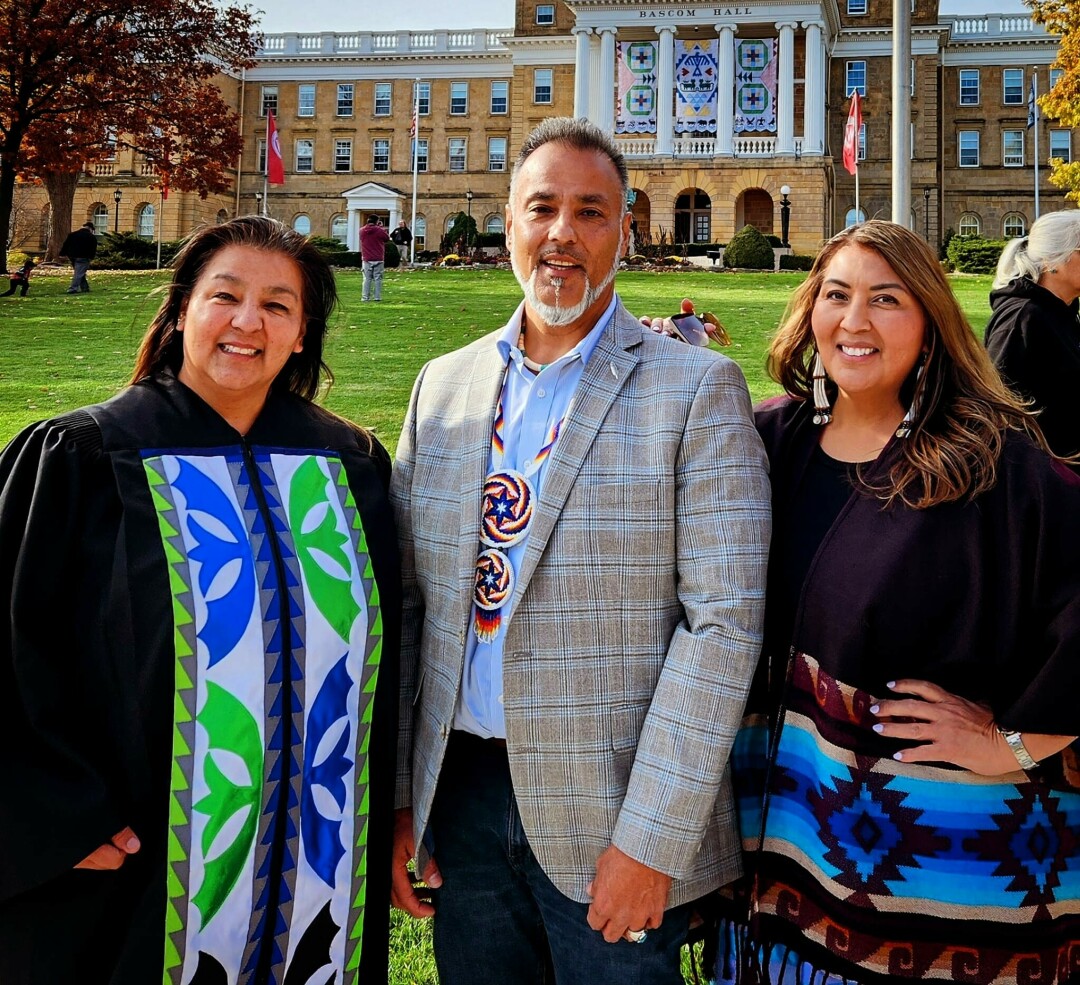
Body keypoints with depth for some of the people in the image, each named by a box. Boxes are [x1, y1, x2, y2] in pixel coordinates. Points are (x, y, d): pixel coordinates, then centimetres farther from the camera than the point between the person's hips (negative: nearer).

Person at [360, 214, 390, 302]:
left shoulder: (362, 231, -1)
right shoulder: (380, 231, -10)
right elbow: (387, 239, 6)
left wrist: (367, 225, 17)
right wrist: (382, 227, 15)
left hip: (366, 259, 2)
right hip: (378, 259, -2)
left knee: (367, 279, 6)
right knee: (378, 278, 3)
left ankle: (365, 297, 3)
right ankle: (377, 297, 0)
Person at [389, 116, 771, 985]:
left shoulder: (698, 390, -7)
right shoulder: (444, 386, 8)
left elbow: (724, 621, -12)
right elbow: (406, 601, 9)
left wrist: (651, 839, -16)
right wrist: (393, 797, 5)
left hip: (610, 816, -4)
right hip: (461, 798, 4)